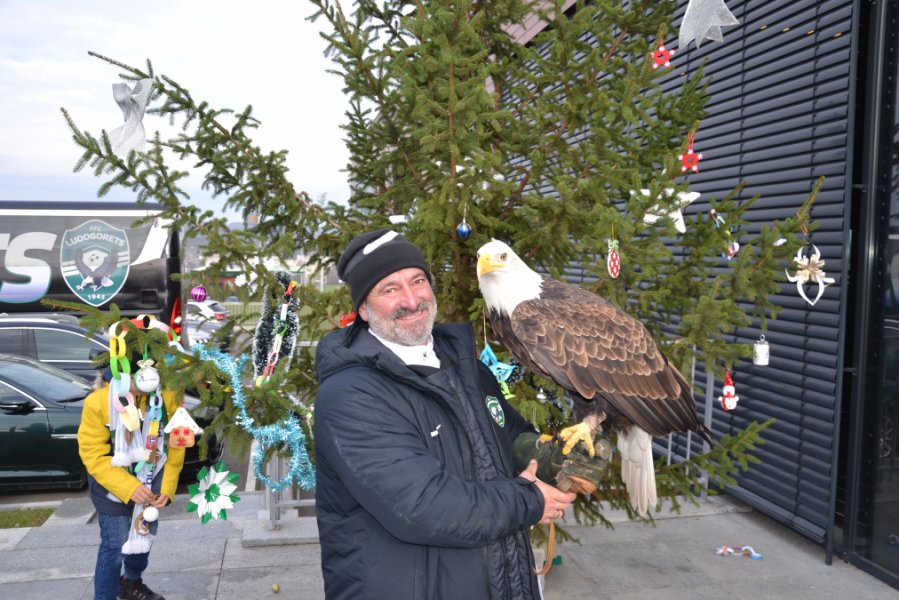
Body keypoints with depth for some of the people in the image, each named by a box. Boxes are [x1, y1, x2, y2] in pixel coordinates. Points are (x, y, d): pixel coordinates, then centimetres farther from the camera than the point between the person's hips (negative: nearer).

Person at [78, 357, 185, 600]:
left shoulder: (166, 395, -20)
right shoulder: (98, 400, -25)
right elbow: (94, 455, -20)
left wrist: (167, 485, -13)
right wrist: (128, 487, -28)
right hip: (112, 484, -4)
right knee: (116, 545, -4)